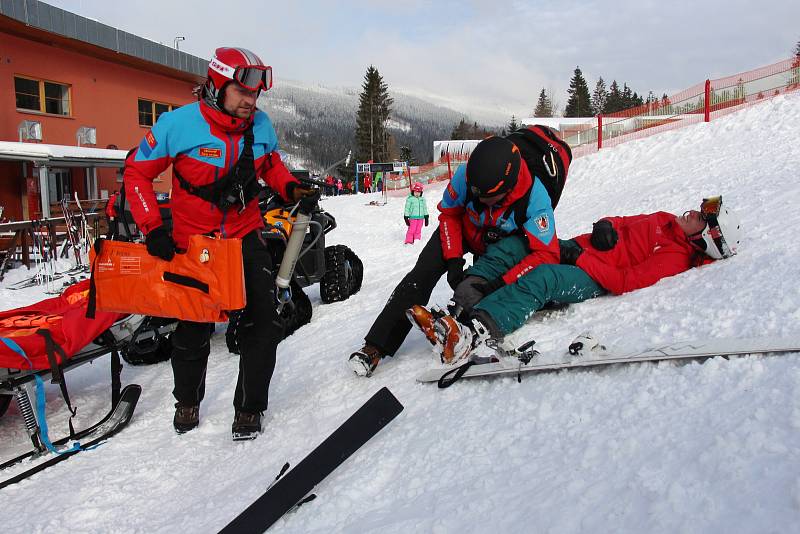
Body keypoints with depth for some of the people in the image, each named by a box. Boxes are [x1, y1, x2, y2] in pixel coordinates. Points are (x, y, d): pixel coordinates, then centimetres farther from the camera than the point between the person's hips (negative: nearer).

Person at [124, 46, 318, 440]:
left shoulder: (260, 125, -5)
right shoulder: (179, 124, -17)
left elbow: (270, 163, 14)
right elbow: (137, 171, -9)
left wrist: (291, 188, -6)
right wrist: (153, 229, -18)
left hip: (246, 235, 3)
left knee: (263, 322, -6)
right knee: (194, 328, 9)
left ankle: (249, 408, 12)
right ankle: (187, 401, 37)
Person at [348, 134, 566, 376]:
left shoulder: (535, 197, -38)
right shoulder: (465, 175, -34)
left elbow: (546, 254, -35)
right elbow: (449, 213, -14)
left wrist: (502, 283, -42)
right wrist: (454, 259, -24)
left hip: (506, 241, 1)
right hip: (464, 230, 0)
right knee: (423, 273, -16)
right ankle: (376, 345, -18)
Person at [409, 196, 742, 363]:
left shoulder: (675, 257, -8)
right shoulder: (666, 219, 20)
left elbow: (625, 281, -19)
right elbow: (623, 223, 26)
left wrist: (581, 258, -21)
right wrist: (606, 227, 1)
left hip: (593, 279, -9)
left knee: (541, 279, -39)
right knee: (510, 246, -13)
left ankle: (473, 332, -51)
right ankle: (460, 308, -24)